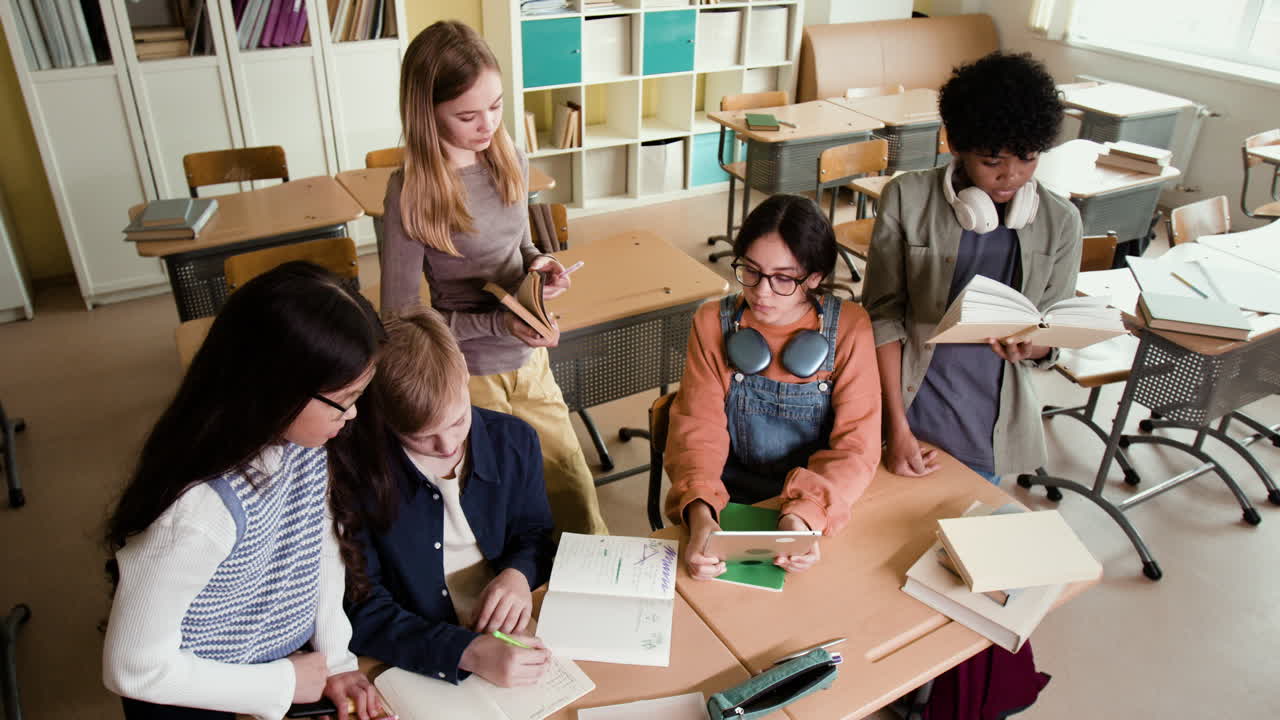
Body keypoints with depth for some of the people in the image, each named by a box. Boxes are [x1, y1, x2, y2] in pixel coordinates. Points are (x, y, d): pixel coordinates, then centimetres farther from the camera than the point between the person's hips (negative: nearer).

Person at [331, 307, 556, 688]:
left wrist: (520, 572, -11)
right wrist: (468, 652, -25)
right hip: (422, 668, -2)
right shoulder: (353, 471, -14)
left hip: (513, 642, 2)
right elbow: (360, 611, -13)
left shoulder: (514, 441, -3)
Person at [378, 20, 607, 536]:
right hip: (470, 372, -5)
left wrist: (537, 263, -8)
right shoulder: (412, 192, -19)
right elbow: (399, 316, -16)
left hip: (529, 358, 5)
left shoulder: (511, 160, -2)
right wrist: (497, 323, -23)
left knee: (574, 484, 9)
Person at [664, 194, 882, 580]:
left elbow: (856, 444, -11)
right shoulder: (713, 323, -5)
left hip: (819, 504, 0)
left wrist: (804, 513, -29)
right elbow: (698, 428, -8)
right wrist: (700, 512, -27)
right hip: (730, 499, 0)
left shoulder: (849, 327, -8)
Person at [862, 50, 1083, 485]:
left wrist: (1032, 347, -22)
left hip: (990, 429, 2)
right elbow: (883, 314, -9)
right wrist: (897, 426, -13)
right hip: (910, 412, -2)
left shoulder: (1059, 222, -4)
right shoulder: (908, 199, -11)